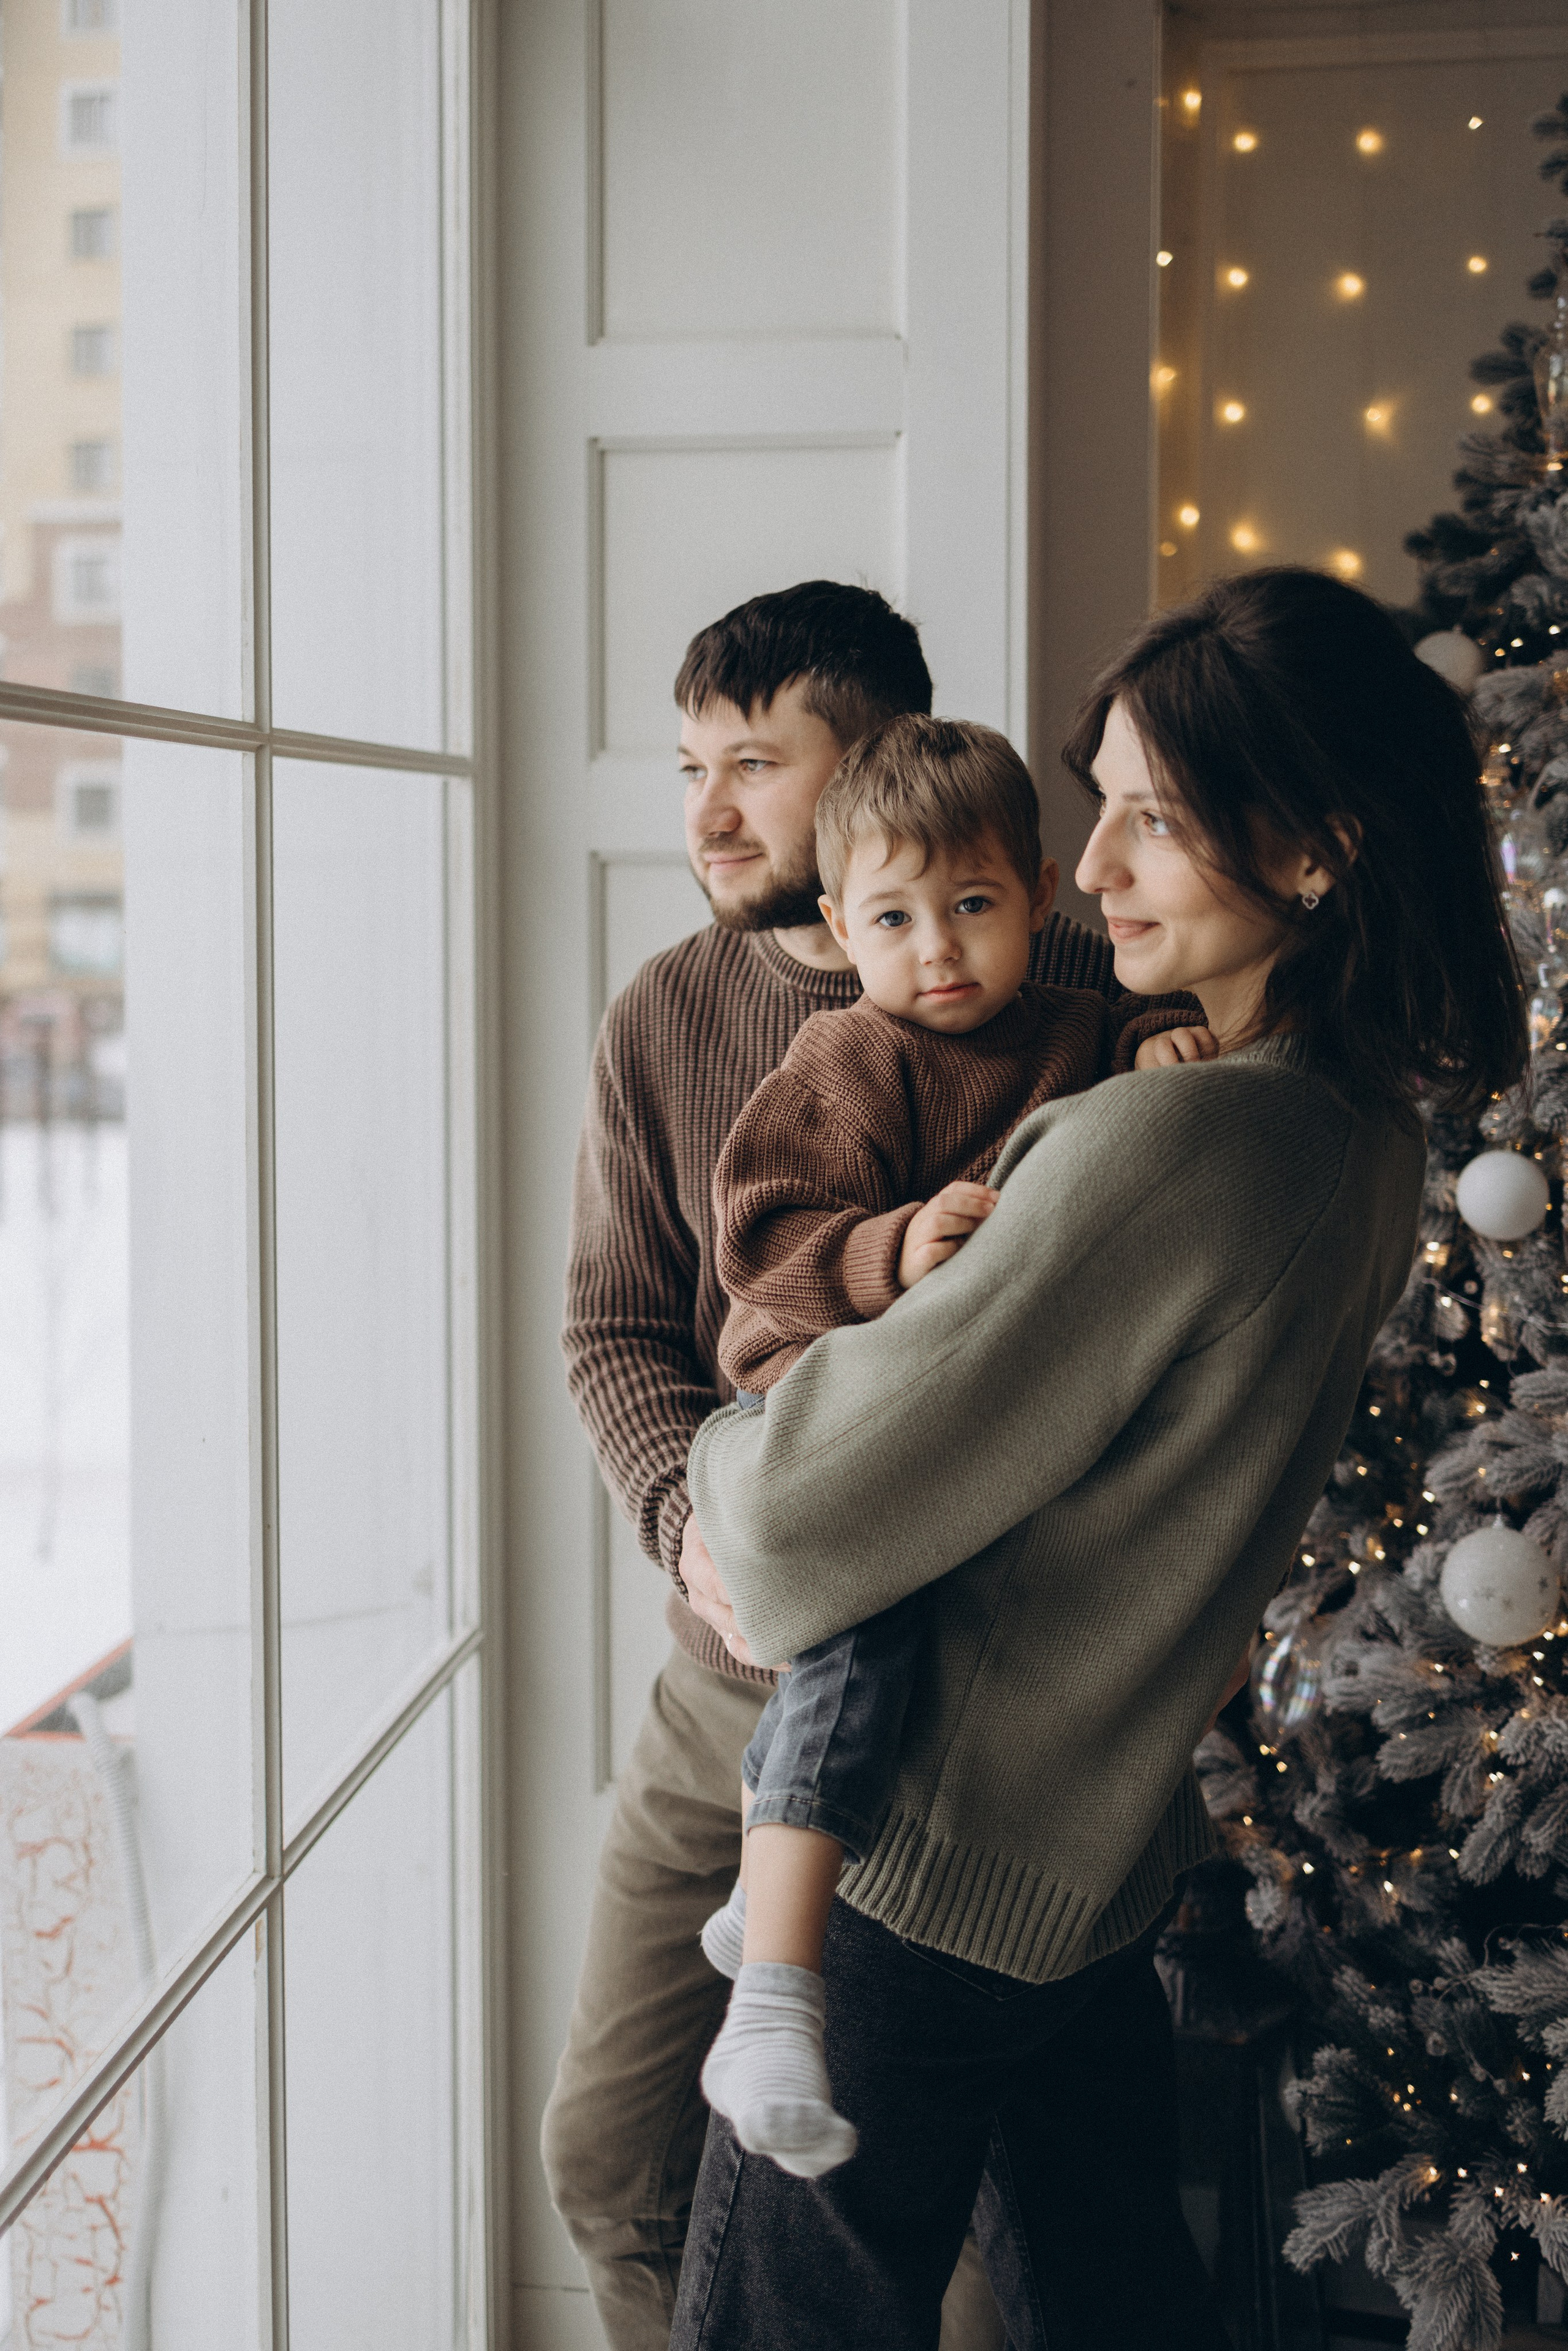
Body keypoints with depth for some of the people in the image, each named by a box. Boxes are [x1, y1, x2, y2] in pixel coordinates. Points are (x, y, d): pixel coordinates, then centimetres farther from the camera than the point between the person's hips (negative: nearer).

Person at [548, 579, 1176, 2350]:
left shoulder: (1082, 1000, -8)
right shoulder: (666, 1022, 2)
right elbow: (612, 1331, 1)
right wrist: (695, 1519, -18)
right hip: (739, 1673, 3)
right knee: (610, 2152, 10)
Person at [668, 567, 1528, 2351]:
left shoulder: (1163, 1149, -29)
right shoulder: (1366, 1137, 0)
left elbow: (812, 1506, -25)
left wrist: (716, 1486, -2)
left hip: (934, 1875, -9)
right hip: (1118, 1852, 9)